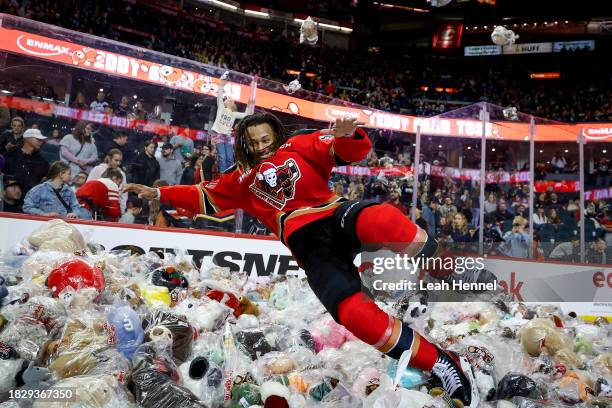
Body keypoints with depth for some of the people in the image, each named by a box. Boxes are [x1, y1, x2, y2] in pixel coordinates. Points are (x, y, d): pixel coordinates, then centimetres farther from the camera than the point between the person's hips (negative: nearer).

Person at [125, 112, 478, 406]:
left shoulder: (300, 146, 17)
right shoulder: (243, 178, 28)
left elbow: (352, 152, 6)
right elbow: (204, 197, 34)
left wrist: (347, 135, -16)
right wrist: (159, 193, 31)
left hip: (334, 216, 0)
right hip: (308, 244, 1)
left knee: (376, 218, -41)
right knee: (352, 312, -26)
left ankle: (435, 261, -25)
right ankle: (440, 363, -14)